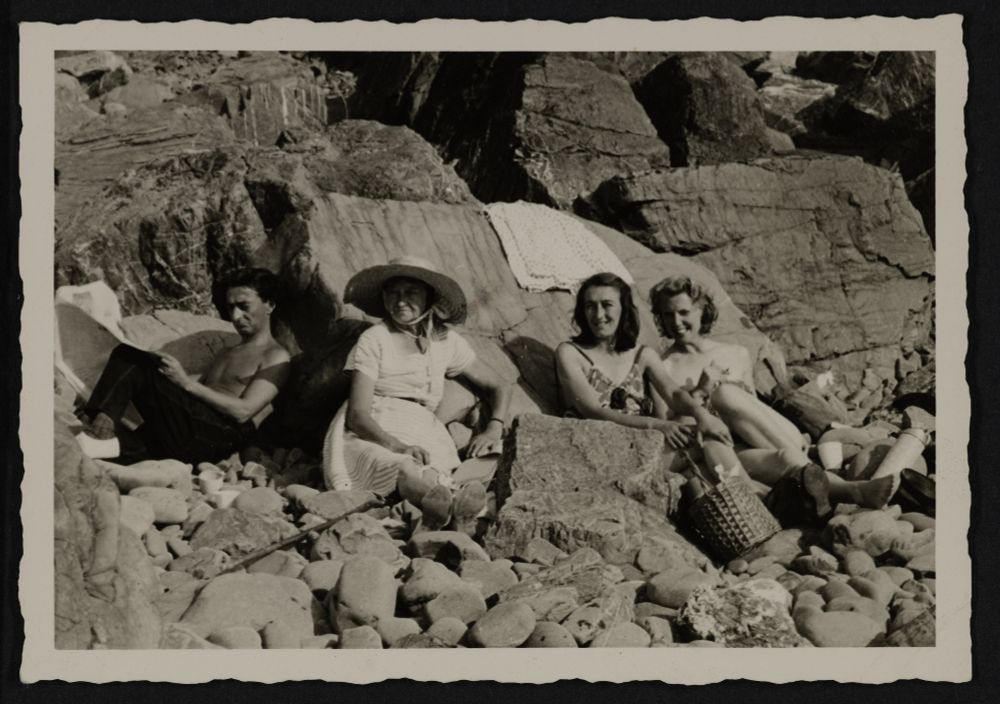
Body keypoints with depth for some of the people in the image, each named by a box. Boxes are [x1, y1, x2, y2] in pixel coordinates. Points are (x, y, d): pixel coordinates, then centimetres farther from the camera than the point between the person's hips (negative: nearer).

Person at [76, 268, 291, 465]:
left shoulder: (276, 357, 8)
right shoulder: (226, 354, 33)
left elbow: (243, 411, -8)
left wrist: (187, 383, -14)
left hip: (220, 435, -7)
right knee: (126, 355, -8)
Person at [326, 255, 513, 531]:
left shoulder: (447, 342, 16)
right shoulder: (374, 339, 3)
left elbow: (499, 387, 26)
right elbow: (357, 415, -6)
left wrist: (494, 429, 5)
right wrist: (395, 445, -25)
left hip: (421, 440, 4)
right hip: (372, 436, -4)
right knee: (402, 469, -41)